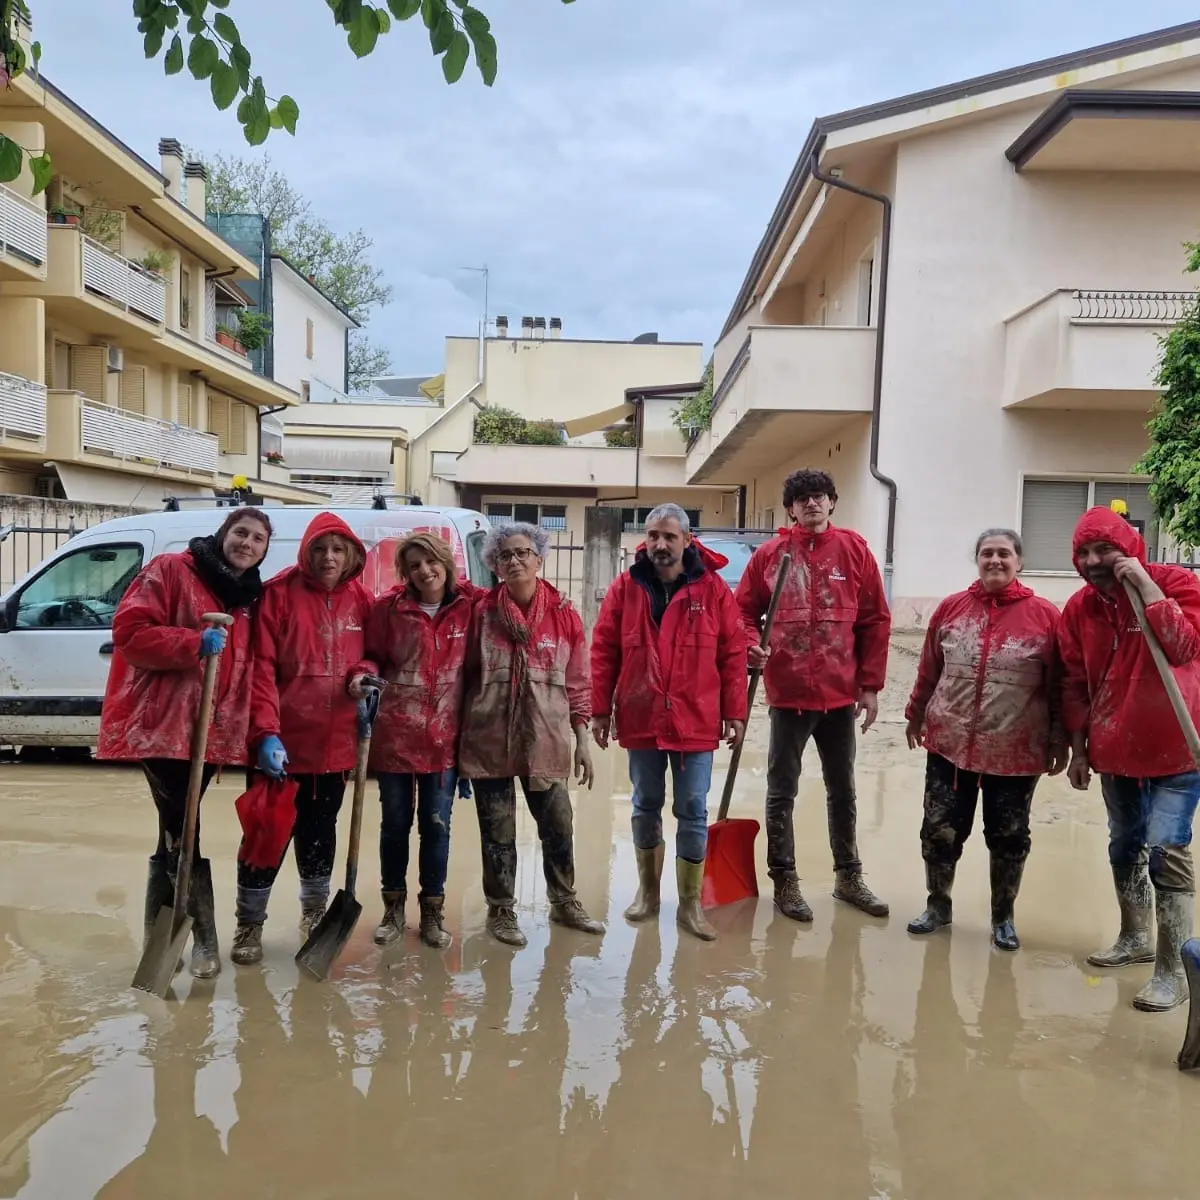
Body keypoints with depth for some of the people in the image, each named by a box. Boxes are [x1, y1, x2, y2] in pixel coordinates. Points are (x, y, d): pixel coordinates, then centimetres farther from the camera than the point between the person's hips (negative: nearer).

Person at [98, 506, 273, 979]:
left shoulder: (250, 598, 15)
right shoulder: (171, 571, -5)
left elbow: (252, 669, 15)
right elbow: (129, 631, -12)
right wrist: (193, 643, -24)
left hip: (213, 729, 7)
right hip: (160, 723, -7)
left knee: (176, 831, 13)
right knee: (183, 831, -8)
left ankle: (160, 938, 24)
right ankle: (203, 936, 2)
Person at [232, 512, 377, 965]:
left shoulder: (361, 601, 3)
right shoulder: (279, 593, -9)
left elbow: (372, 653, 15)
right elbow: (261, 667, -13)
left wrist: (364, 673, -9)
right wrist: (266, 731, -21)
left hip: (335, 741, 4)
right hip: (281, 742, -4)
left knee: (320, 831, 18)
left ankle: (314, 913, 37)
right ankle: (249, 924, 23)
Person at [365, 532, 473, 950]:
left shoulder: (468, 607, -3)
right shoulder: (389, 608, -5)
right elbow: (372, 657, 6)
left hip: (444, 735, 0)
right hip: (395, 732, 0)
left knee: (437, 825, 9)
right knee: (395, 823, 12)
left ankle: (432, 912, 24)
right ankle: (394, 907, 28)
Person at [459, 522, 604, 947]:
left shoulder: (563, 614, 0)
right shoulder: (482, 611, -2)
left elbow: (577, 681, 3)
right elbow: (465, 673, 2)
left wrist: (582, 739, 3)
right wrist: (462, 734, 0)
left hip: (545, 738, 1)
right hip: (490, 738, -1)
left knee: (558, 826, 11)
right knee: (498, 831, 8)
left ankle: (564, 903, 33)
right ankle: (500, 911, 26)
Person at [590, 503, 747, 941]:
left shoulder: (713, 589, -4)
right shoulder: (625, 587, -2)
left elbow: (733, 655, -2)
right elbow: (603, 652, 1)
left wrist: (734, 713, -3)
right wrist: (601, 710, -1)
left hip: (696, 722, -1)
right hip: (641, 721, 2)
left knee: (693, 812, 6)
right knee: (646, 806, 15)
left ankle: (690, 905, 19)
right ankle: (648, 891, 33)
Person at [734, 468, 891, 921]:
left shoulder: (855, 550, 0)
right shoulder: (769, 554, -1)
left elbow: (875, 620, 1)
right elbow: (745, 610, 4)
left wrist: (871, 684, -1)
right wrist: (752, 645, -17)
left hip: (841, 693, 2)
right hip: (788, 693, -1)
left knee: (842, 789, 16)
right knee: (781, 791, 7)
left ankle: (849, 877, 32)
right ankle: (784, 881, 20)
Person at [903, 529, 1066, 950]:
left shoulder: (1045, 615, -5)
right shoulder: (951, 608, 1)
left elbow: (1058, 685, -2)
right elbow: (929, 670, 11)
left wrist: (1059, 740, -1)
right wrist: (916, 714, 16)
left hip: (1016, 751, -2)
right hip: (949, 744, 2)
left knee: (1009, 837, 11)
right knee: (940, 830, 8)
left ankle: (1003, 917, 30)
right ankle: (938, 905, 29)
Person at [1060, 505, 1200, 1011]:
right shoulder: (1079, 608, -1)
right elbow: (1074, 684, 5)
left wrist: (1145, 585, -28)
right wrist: (1078, 748, 5)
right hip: (1115, 752, 5)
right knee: (1124, 847, 16)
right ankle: (1134, 937, 36)